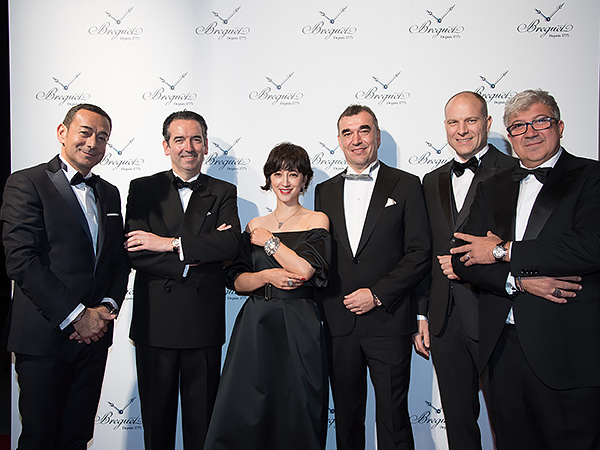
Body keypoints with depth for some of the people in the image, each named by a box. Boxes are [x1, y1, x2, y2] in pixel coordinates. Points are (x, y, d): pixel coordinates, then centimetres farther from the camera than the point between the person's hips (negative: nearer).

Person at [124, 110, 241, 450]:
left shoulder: (223, 193, 5)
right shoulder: (143, 189, 3)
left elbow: (232, 246, -12)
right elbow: (135, 252, -9)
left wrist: (170, 244, -16)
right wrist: (196, 255, -15)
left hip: (204, 323, 0)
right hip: (155, 321, 0)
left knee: (202, 419, 12)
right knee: (156, 416, 15)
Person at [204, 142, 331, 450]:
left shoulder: (316, 221, 3)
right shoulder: (255, 226, 12)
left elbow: (304, 270, -13)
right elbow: (238, 281, 8)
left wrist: (268, 240, -5)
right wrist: (267, 276, -11)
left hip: (298, 327, -2)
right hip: (255, 325, 3)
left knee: (295, 416, 4)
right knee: (243, 415, 3)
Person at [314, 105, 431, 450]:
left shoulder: (407, 185, 1)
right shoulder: (325, 191, 12)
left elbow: (420, 253, -4)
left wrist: (377, 294, -12)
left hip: (388, 321, -3)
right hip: (339, 324, 4)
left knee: (393, 418, 6)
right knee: (346, 416, 15)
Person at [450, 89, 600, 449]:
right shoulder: (493, 188, 13)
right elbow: (464, 258, 5)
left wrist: (503, 251, -12)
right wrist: (518, 281, -13)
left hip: (568, 352, -4)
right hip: (503, 347, 5)